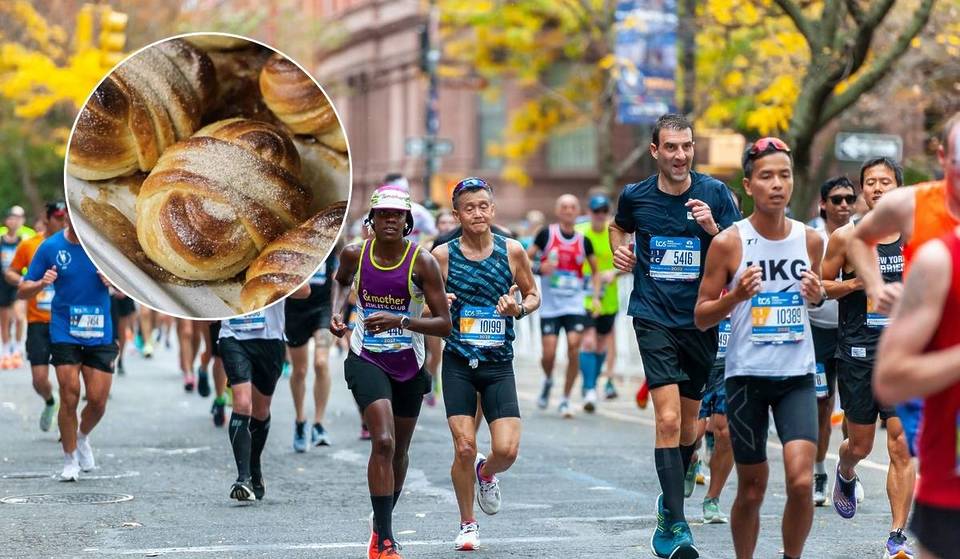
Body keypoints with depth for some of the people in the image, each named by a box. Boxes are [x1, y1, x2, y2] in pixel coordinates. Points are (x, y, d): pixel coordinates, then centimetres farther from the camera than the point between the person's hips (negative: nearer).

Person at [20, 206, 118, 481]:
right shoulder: (50, 247, -4)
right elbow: (23, 291, 1)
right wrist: (41, 284, -21)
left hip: (100, 333, 1)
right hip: (64, 332, -1)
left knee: (98, 400, -1)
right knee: (70, 396, -8)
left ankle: (82, 438, 31)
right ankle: (70, 460, 10)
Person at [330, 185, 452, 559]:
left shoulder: (422, 262, -13)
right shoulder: (354, 254, -6)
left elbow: (445, 325, -14)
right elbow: (342, 280, 20)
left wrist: (400, 321, -28)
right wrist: (336, 311, 1)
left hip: (408, 364, 1)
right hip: (366, 360, -1)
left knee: (399, 450, 15)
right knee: (383, 442, -19)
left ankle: (382, 521, 40)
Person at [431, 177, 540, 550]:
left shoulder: (512, 251, 0)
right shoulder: (443, 255, -1)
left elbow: (533, 295, 12)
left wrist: (519, 309, -10)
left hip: (499, 364, 1)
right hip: (458, 363, -1)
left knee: (507, 450, -10)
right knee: (464, 447, -6)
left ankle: (486, 474, 28)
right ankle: (467, 524, 16)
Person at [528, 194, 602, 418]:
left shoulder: (583, 240, 5)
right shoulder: (546, 234, -1)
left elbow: (595, 271, 17)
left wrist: (595, 296, 5)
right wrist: (540, 267, -18)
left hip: (575, 304, 1)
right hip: (550, 305, -1)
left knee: (574, 347, -13)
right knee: (549, 353, -6)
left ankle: (566, 400, 0)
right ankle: (548, 381, 29)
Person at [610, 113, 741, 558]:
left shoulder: (714, 193, -2)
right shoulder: (635, 196, 1)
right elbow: (619, 227, 24)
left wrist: (713, 230, -19)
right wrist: (619, 250, 4)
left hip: (701, 318, 2)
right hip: (654, 317, -2)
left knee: (689, 423, 14)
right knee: (668, 420, -17)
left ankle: (670, 499, 39)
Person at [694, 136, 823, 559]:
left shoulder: (810, 240, 3)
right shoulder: (729, 243, -7)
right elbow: (701, 317, -2)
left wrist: (816, 294, -3)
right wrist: (736, 295, -21)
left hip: (798, 374, 2)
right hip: (746, 376, -2)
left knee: (801, 481, -15)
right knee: (752, 489, 6)